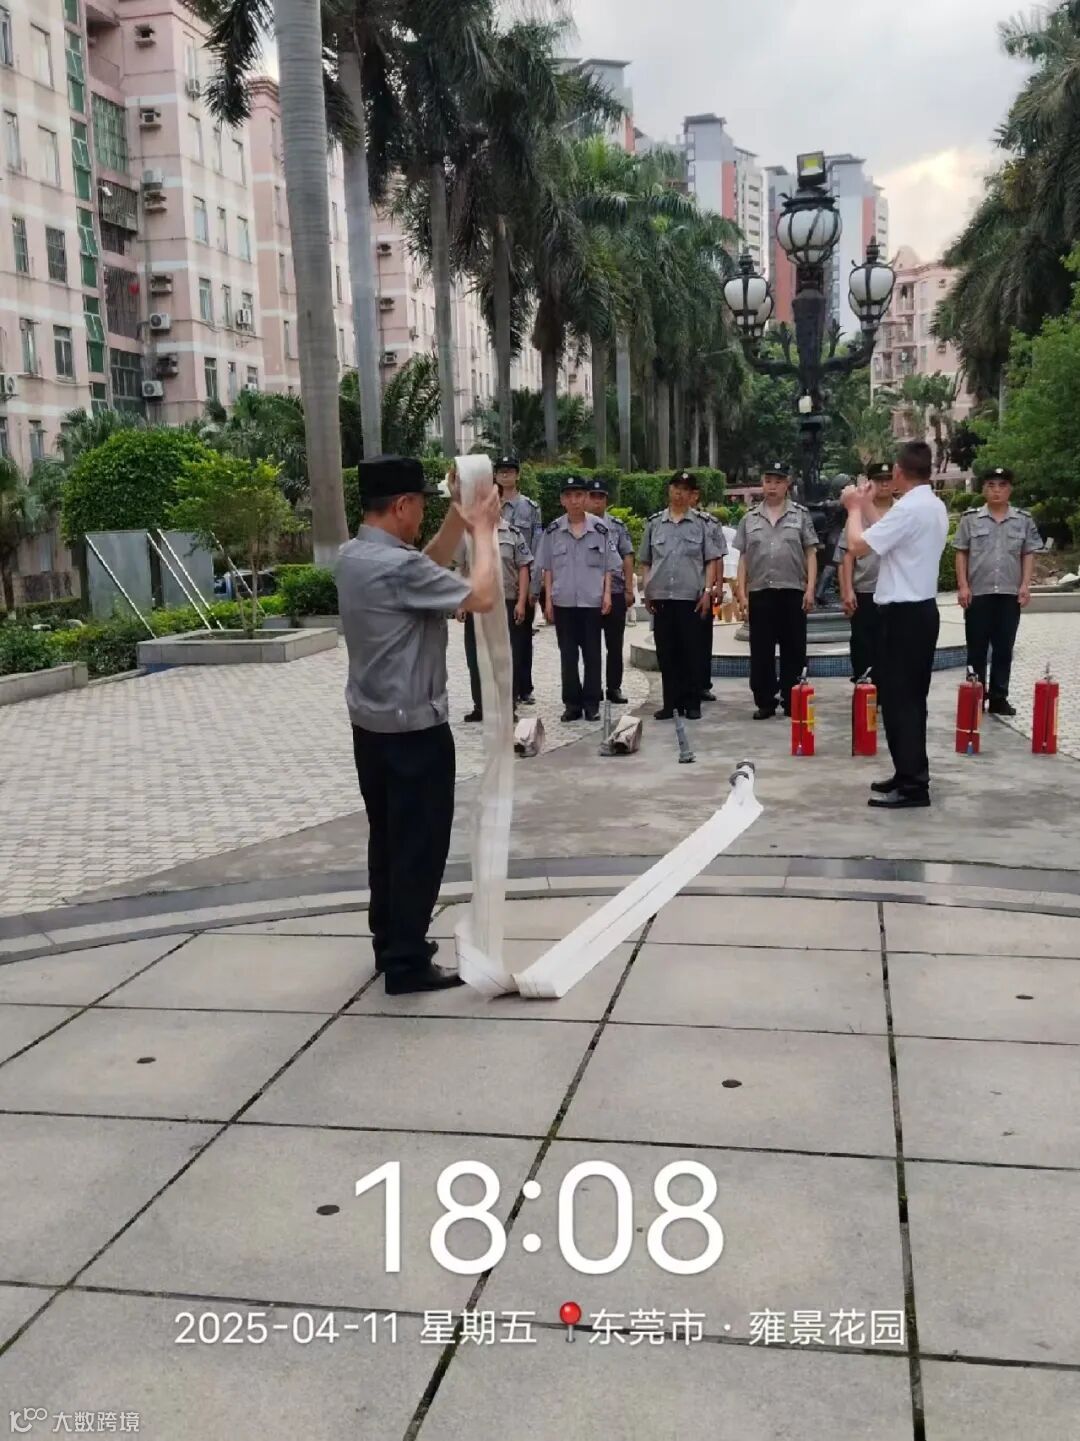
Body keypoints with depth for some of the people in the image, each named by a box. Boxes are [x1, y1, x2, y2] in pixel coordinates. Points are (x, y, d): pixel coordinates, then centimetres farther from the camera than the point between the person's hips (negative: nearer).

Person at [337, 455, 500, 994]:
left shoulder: (354, 556, 5)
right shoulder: (398, 567, -24)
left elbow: (428, 570, 16)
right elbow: (482, 596, -23)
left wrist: (457, 518, 9)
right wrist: (483, 531, -10)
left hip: (372, 724, 9)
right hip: (413, 728, -9)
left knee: (387, 837, 18)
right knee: (419, 844, 1)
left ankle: (389, 943, 29)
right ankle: (407, 963, 8)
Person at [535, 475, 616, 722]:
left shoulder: (600, 529, 0)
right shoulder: (552, 531, 2)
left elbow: (608, 566, 4)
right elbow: (547, 568, 6)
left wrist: (607, 594, -5)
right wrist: (548, 600, 1)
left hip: (592, 600, -1)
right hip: (563, 601, 1)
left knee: (592, 653, 4)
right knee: (568, 654, 6)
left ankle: (591, 703, 10)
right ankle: (572, 703, 13)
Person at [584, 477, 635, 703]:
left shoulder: (617, 526, 10)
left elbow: (627, 558, 9)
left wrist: (629, 589, 2)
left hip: (615, 591, 2)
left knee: (615, 643, 5)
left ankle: (614, 687, 12)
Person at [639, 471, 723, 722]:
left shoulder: (702, 524, 6)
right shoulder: (654, 523, 11)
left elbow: (712, 561, 5)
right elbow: (645, 562, 14)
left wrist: (708, 591, -5)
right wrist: (646, 591, 5)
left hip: (691, 598, -2)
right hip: (661, 598, 2)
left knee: (692, 652, 0)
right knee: (666, 653, 5)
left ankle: (692, 703, 7)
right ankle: (670, 703, 12)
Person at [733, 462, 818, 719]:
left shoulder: (801, 514, 6)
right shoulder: (750, 518, 10)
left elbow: (811, 554, 4)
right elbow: (743, 558, 10)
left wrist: (810, 589, -5)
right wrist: (741, 593, 3)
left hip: (793, 592, -1)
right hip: (759, 593, 1)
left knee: (794, 650, 3)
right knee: (761, 651, 4)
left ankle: (792, 702, 11)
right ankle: (765, 702, 12)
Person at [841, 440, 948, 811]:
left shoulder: (908, 509, -19)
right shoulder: (935, 506, 12)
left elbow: (858, 546, -19)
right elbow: (888, 538, 14)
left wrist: (854, 508, -3)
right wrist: (868, 506, 15)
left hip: (902, 613, -10)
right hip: (922, 609, 10)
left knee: (897, 698, -6)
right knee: (911, 696, 15)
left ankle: (911, 784, -3)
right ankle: (911, 775, 22)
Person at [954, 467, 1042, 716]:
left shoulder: (1024, 520, 6)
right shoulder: (971, 519, 2)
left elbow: (1029, 554, 7)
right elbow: (961, 554, 3)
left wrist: (1025, 585, -2)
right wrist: (963, 585, -5)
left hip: (1010, 594, 1)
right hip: (978, 593, -1)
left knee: (1004, 648, 6)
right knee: (977, 648, 4)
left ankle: (998, 698, 14)